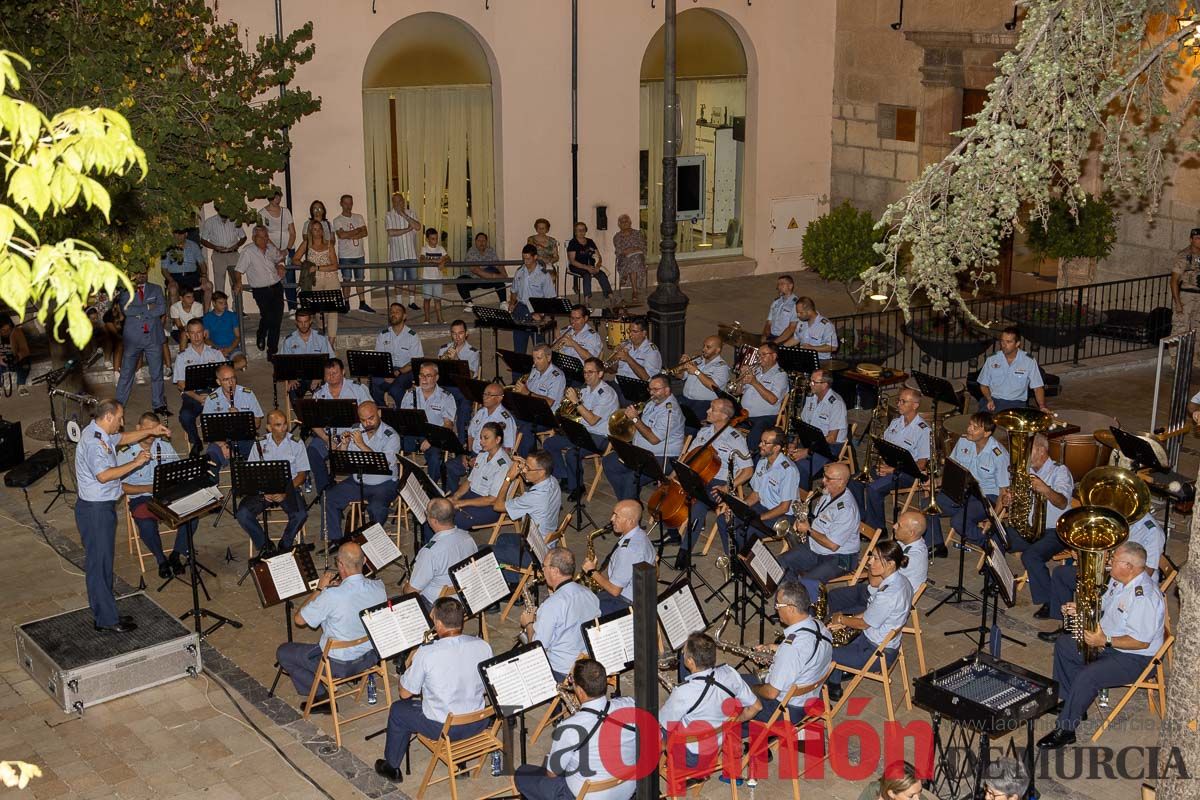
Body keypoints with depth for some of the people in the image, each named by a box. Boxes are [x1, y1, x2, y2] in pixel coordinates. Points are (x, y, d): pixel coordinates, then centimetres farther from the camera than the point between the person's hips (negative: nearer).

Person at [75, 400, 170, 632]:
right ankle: (107, 621, 3)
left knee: (102, 563, 17)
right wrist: (135, 463, -24)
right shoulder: (92, 441, -22)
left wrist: (150, 431, 17)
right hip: (95, 510, -11)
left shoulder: (100, 434, 10)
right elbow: (103, 475, -31)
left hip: (103, 507, 11)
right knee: (100, 564, -3)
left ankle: (104, 613, 26)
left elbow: (123, 438, 28)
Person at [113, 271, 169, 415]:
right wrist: (147, 307, -12)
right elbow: (126, 309, -11)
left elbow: (162, 308, -4)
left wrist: (139, 313, -9)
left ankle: (158, 405, 14)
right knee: (126, 373, 1)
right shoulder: (125, 291, 5)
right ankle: (118, 405, 8)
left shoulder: (156, 289, 11)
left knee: (157, 373, 6)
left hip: (153, 337, 2)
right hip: (132, 338, -2)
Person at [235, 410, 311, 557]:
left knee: (301, 514, -31)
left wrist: (285, 492, -14)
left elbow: (302, 473, 1)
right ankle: (264, 545, -4)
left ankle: (284, 545, -4)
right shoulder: (260, 444, 7)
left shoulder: (296, 444, 3)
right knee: (243, 513, -25)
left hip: (288, 488, -1)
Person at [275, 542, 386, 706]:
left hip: (339, 664, -6)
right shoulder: (379, 587, -15)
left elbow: (298, 619, -15)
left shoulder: (332, 596, -31)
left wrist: (319, 589, -8)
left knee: (283, 652, 13)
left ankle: (321, 696, 11)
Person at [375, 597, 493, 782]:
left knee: (398, 710, 23)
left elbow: (405, 693, -9)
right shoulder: (483, 646, -12)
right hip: (478, 724, 4)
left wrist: (410, 666, 10)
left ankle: (392, 767, 39)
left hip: (443, 728, -4)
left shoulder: (426, 653, -23)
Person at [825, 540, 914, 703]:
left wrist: (841, 619, -1)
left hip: (879, 653, -9)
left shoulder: (889, 594, -31)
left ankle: (834, 691, 22)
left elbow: (864, 623, -18)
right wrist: (848, 620, 1)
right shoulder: (899, 579, -2)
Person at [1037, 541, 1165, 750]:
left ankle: (1065, 730, -16)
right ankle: (1069, 701, 18)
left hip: (1135, 657, -11)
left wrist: (1105, 641, -30)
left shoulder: (1144, 597, -30)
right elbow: (1104, 604, 20)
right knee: (1063, 645, 12)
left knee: (1087, 676, -28)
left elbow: (1141, 642, -30)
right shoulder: (1118, 580, 1)